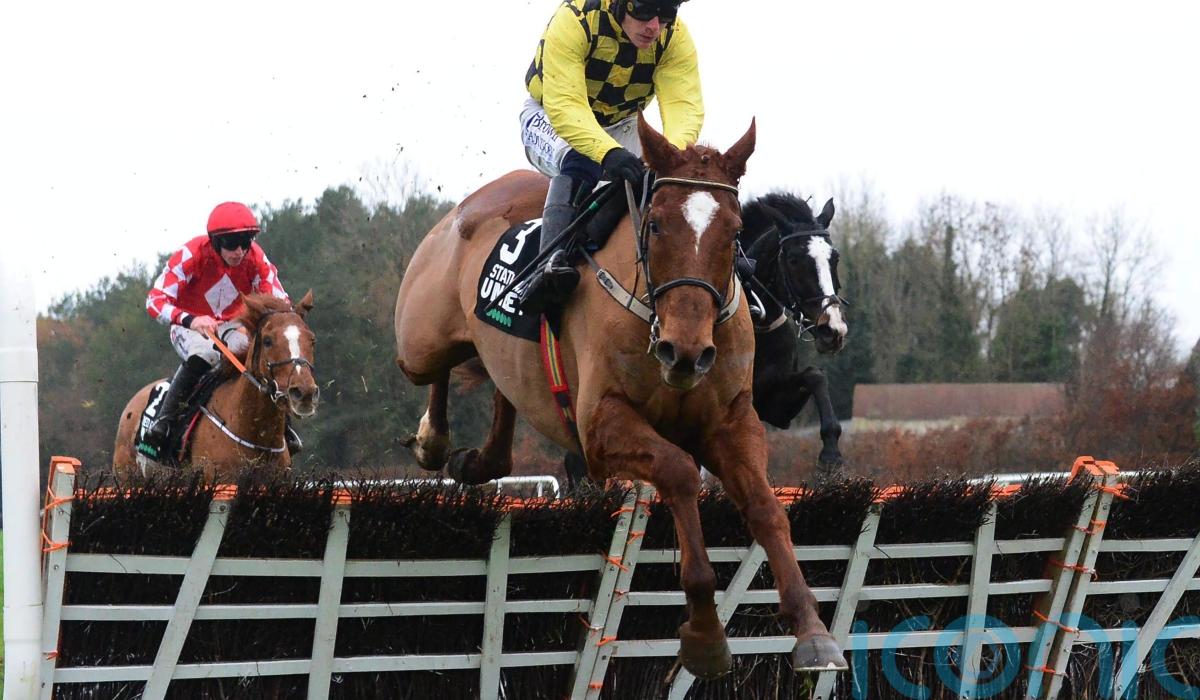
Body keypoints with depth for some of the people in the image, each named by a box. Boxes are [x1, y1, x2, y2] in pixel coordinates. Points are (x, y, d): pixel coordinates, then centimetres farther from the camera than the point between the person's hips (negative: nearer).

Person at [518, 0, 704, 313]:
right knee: (578, 164, -35)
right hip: (549, 117, -6)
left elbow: (684, 104, -32)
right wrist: (608, 153, -61)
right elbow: (563, 104, -45)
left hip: (620, 125, 6)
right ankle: (552, 261, -46)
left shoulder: (676, 38, -21)